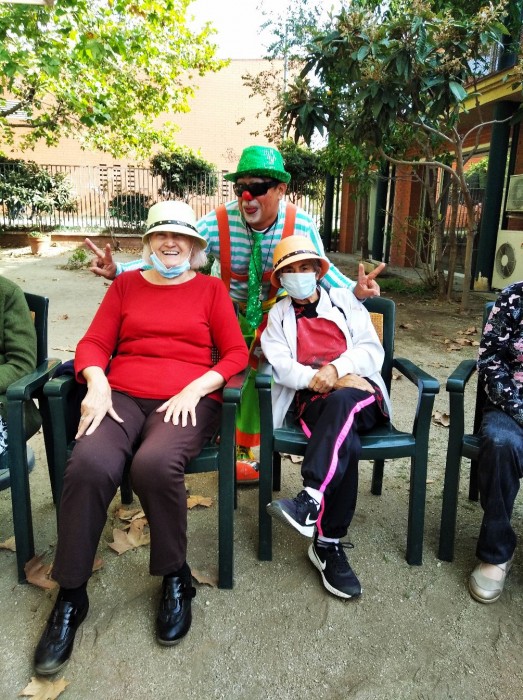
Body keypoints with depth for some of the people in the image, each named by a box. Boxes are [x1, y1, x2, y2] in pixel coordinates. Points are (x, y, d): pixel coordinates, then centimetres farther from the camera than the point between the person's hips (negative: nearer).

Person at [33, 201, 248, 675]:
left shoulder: (211, 289, 13)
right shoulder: (127, 284, 19)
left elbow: (237, 353, 4)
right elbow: (94, 343, 11)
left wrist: (195, 388, -11)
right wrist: (97, 384, -10)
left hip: (188, 400, -2)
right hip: (122, 396, 2)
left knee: (155, 463, -34)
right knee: (88, 464, -29)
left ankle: (175, 577, -6)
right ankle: (70, 596, -9)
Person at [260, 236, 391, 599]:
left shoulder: (344, 301, 20)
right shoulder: (279, 314, 20)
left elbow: (372, 350, 7)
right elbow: (278, 362, 2)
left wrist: (337, 368, -13)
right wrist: (318, 378, -17)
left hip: (361, 397, 1)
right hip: (313, 401, 0)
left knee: (341, 401, -38)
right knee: (345, 444, -33)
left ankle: (310, 501, -45)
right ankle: (328, 544, -27)